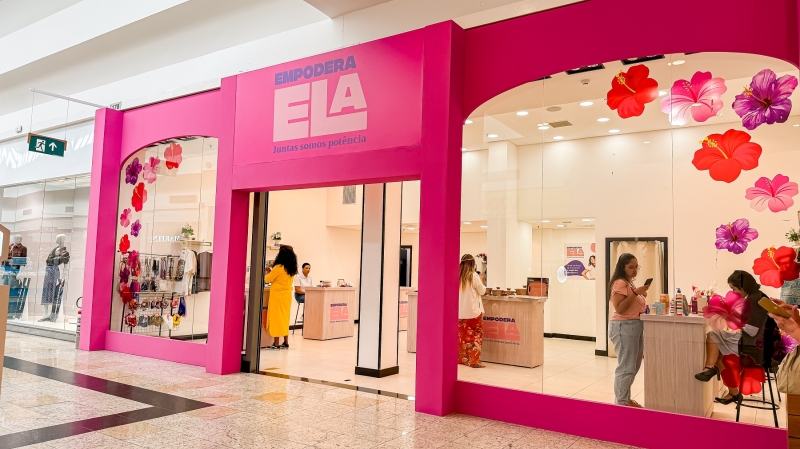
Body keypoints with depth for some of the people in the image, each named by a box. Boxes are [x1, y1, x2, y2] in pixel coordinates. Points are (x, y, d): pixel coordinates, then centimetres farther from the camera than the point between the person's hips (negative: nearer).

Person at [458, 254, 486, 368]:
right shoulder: (474, 275, -12)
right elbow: (482, 291, -4)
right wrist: (481, 281, 13)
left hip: (460, 311, 5)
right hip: (473, 311, -5)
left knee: (462, 335, 14)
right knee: (475, 336, 3)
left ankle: (461, 358, 21)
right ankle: (474, 361, 1)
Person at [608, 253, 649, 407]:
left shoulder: (630, 283, 17)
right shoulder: (620, 283, -14)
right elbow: (619, 308, -23)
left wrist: (641, 295, 11)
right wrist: (636, 293, -24)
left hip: (635, 326, 10)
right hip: (623, 327, -10)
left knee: (634, 366, 15)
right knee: (626, 367, -7)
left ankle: (625, 399, 26)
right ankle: (621, 403, 2)